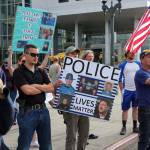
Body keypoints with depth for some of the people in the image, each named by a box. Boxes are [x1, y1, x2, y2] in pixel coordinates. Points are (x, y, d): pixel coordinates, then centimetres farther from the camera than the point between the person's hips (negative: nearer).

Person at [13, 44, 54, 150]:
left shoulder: (41, 72, 11)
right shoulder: (19, 72, -6)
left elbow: (51, 88, 3)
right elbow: (27, 90, -17)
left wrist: (36, 86, -11)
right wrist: (44, 88, -3)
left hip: (43, 110, 5)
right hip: (27, 111, -5)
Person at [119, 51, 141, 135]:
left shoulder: (138, 64, 8)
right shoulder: (123, 65, -2)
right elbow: (120, 78, -1)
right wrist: (122, 90, -5)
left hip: (137, 90, 3)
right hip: (127, 90, -3)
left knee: (136, 108, 10)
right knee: (125, 109, 2)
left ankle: (135, 126, 19)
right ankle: (124, 127, 12)